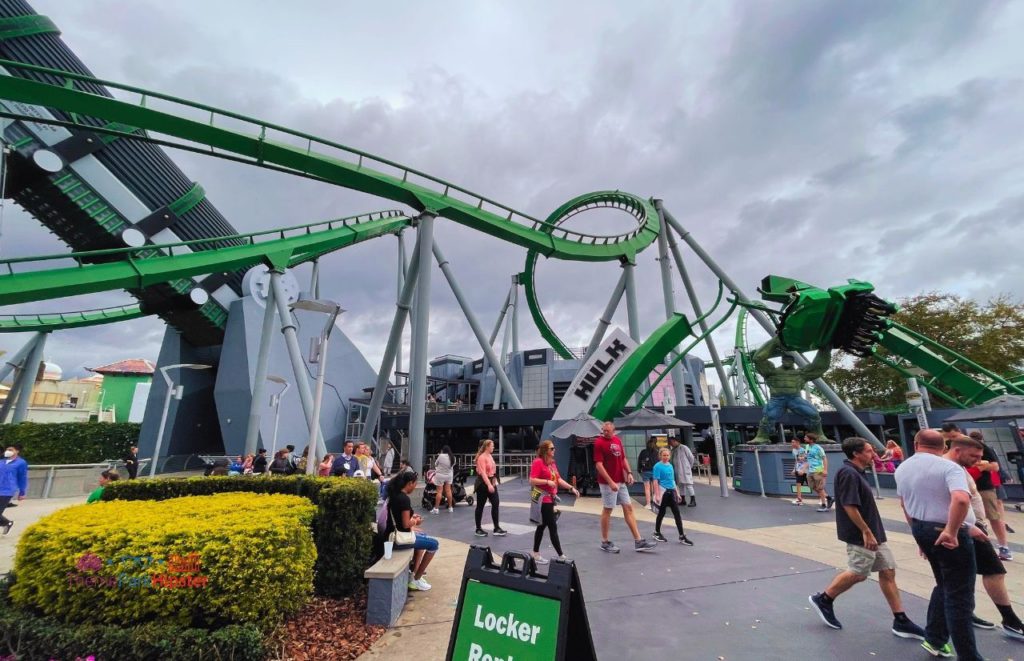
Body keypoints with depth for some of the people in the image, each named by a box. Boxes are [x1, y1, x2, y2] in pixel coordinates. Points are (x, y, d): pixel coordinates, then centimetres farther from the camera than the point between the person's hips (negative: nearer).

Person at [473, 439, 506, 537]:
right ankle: (478, 529, 15)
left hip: (491, 482, 8)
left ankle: (497, 528, 8)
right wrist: (489, 485, -29)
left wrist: (494, 482, 17)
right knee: (480, 506, 4)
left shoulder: (490, 456, 10)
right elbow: (483, 473, -22)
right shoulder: (481, 458, -15)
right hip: (483, 483, -8)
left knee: (495, 504, 3)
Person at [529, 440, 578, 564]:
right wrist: (547, 481, -24)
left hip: (551, 499, 9)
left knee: (542, 526, 15)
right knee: (553, 528, -2)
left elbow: (559, 479, 15)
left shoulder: (552, 463, 12)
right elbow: (532, 481, -19)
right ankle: (561, 556, 7)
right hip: (543, 500, -9)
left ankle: (536, 554, 26)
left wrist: (571, 488, 7)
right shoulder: (538, 462, -15)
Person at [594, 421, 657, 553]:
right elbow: (598, 465, -18)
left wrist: (629, 473, 3)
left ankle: (638, 541, 17)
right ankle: (605, 542, 16)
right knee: (607, 510, 3)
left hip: (621, 481, 7)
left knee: (628, 508, 9)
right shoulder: (599, 442, -13)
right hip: (608, 483, -7)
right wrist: (610, 482, -21)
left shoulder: (617, 440, 9)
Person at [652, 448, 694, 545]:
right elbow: (656, 481, -14)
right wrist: (657, 495, -19)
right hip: (663, 492, -6)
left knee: (677, 513, 3)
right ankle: (657, 533, 25)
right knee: (662, 513, 7)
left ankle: (682, 536, 8)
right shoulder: (658, 466, -10)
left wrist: (677, 493, 16)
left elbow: (673, 481, 17)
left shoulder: (670, 466, 9)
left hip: (671, 492, 6)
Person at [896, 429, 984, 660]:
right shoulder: (949, 467, -14)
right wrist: (952, 531, -23)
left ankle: (934, 639, 31)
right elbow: (961, 500, -32)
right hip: (949, 535, -7)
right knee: (959, 597, 2)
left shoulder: (902, 469, 8)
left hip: (921, 530, 7)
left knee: (944, 586, 23)